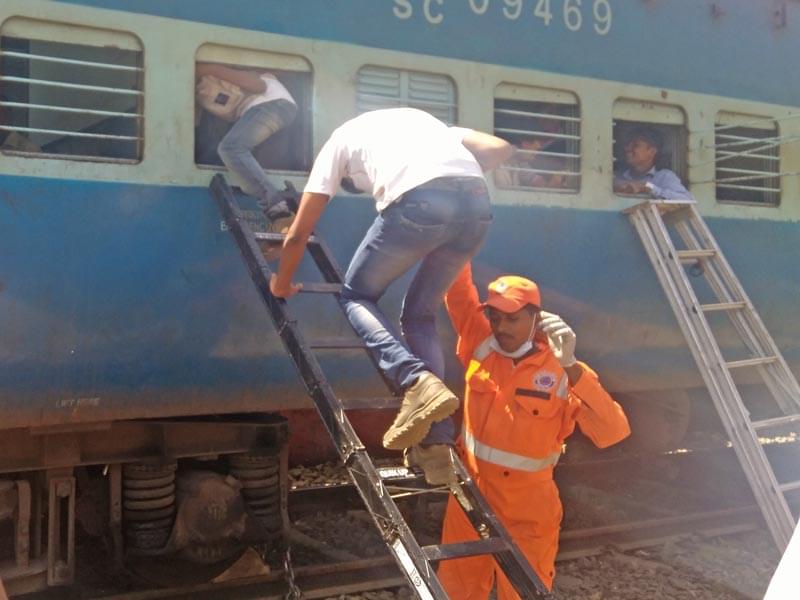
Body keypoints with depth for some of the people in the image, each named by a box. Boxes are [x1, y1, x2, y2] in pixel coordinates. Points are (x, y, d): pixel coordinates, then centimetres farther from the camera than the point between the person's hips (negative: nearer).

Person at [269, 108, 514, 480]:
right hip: (477, 205, 5)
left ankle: (416, 381, -9)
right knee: (420, 314, 21)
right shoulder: (419, 118, 40)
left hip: (419, 203, -5)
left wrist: (282, 282, 41)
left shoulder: (341, 140, 29)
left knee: (356, 295, 18)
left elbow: (298, 234, 25)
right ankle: (438, 442, 11)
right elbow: (500, 148, 24)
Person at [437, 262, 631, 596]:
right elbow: (458, 291, -11)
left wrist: (572, 368, -31)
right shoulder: (480, 347, -6)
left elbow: (612, 433, -24)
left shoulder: (561, 373, -13)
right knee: (458, 589, 17)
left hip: (527, 508, -3)